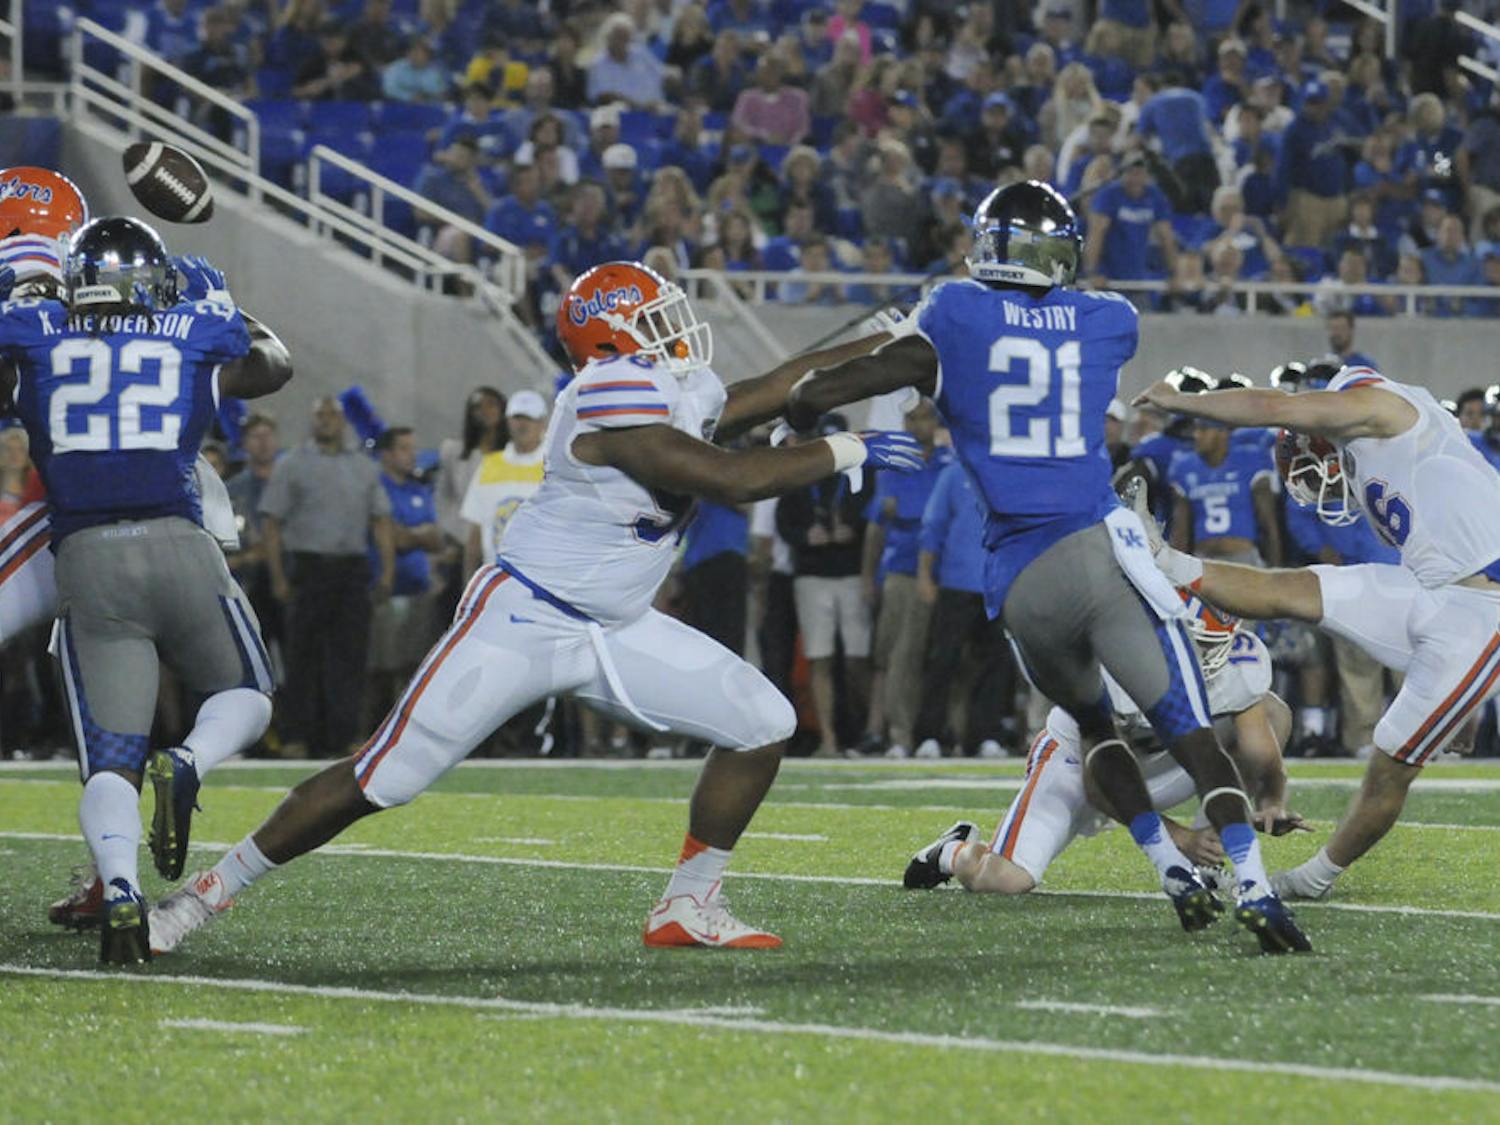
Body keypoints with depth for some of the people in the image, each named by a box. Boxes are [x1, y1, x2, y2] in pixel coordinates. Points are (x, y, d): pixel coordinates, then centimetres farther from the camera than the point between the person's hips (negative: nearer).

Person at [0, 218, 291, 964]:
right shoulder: (195, 336, 12)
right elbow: (273, 364, 32)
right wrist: (219, 305, 48)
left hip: (83, 561, 0)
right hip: (178, 545, 0)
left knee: (110, 763, 3)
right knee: (245, 697, 24)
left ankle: (118, 890, -27)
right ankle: (186, 766, -11)